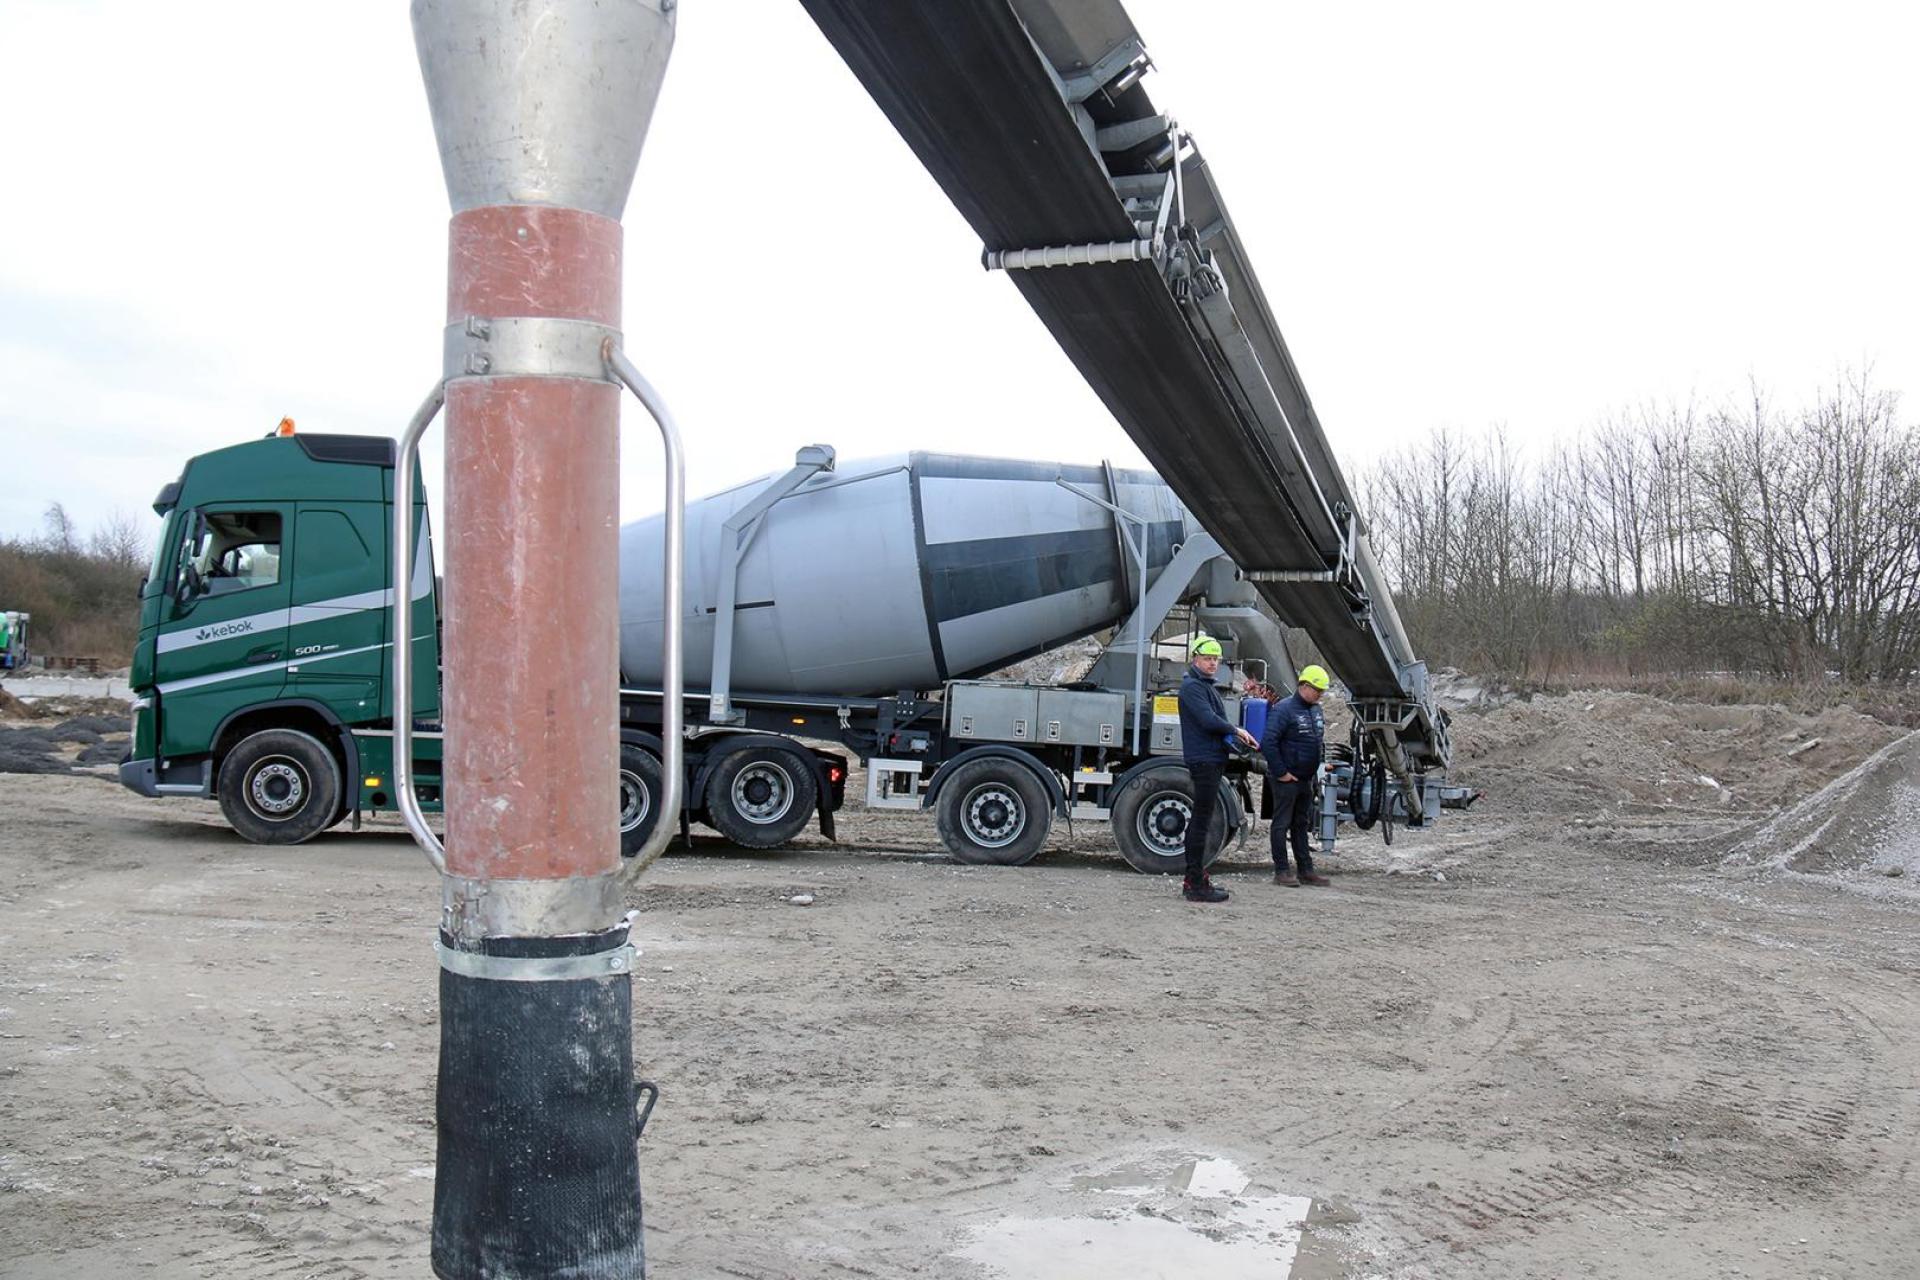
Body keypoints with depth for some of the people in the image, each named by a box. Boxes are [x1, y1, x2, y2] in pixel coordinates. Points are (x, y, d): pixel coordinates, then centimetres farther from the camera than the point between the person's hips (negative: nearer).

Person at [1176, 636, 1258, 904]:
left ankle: (1193, 878, 20)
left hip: (1213, 760, 11)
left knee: (1200, 820, 14)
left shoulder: (1207, 688, 22)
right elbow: (1209, 721, -21)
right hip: (1203, 759, -11)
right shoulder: (1191, 687, -10)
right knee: (1202, 821, -10)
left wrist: (1237, 736, 3)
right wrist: (1236, 731, -6)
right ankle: (1196, 884, -9)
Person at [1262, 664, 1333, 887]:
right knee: (1282, 824, -1)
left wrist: (1314, 769, 18)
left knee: (1301, 824, 13)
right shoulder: (1284, 709, -15)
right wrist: (1280, 772, -18)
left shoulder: (1316, 710, 12)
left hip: (1306, 779, 8)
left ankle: (1306, 870, 18)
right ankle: (1281, 871, 2)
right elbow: (1268, 742, -20)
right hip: (1286, 779, -8)